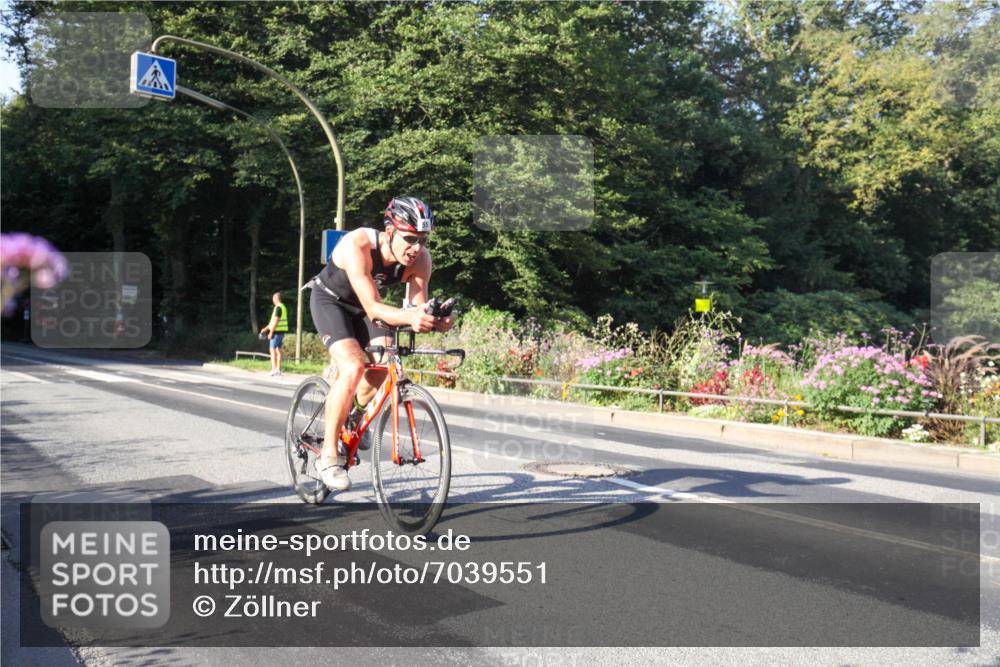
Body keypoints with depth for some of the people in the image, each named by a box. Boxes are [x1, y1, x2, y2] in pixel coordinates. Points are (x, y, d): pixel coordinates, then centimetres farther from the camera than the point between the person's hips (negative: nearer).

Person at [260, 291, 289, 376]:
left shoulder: (278, 307, -15)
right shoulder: (282, 307, 17)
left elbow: (276, 321, -20)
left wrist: (271, 332, -18)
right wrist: (266, 328, 21)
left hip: (277, 331, -10)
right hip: (281, 331, 10)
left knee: (272, 350, -8)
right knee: (278, 350, 10)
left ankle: (274, 369, -12)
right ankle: (278, 369, 11)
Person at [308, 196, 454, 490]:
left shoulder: (420, 259, -22)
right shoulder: (358, 245, -37)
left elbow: (419, 308, -22)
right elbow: (373, 307, -42)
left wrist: (434, 321, -45)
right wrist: (407, 316, -60)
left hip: (363, 305, 5)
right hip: (330, 300, -5)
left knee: (385, 364, -17)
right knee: (353, 367, -26)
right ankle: (328, 455, -13)